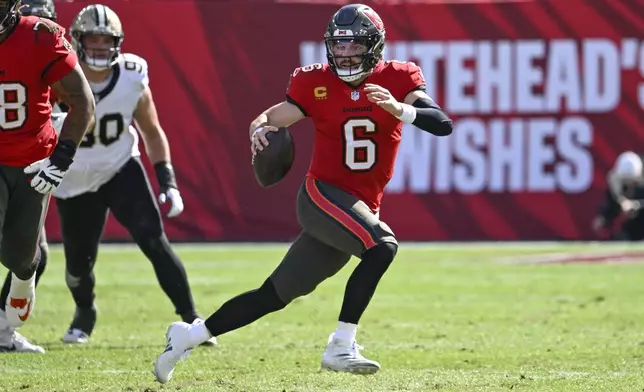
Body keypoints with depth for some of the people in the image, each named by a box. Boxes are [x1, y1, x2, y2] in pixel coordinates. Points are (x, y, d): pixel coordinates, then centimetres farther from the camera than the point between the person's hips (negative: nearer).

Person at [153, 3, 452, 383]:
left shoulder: (398, 80, -2)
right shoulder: (317, 83, -2)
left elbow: (443, 125, -14)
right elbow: (269, 119, 1)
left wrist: (400, 109, -32)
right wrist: (260, 130, -23)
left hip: (360, 209, 3)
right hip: (322, 194, -3)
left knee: (275, 295, 9)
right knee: (382, 247, -31)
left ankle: (188, 336, 23)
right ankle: (341, 347, -28)